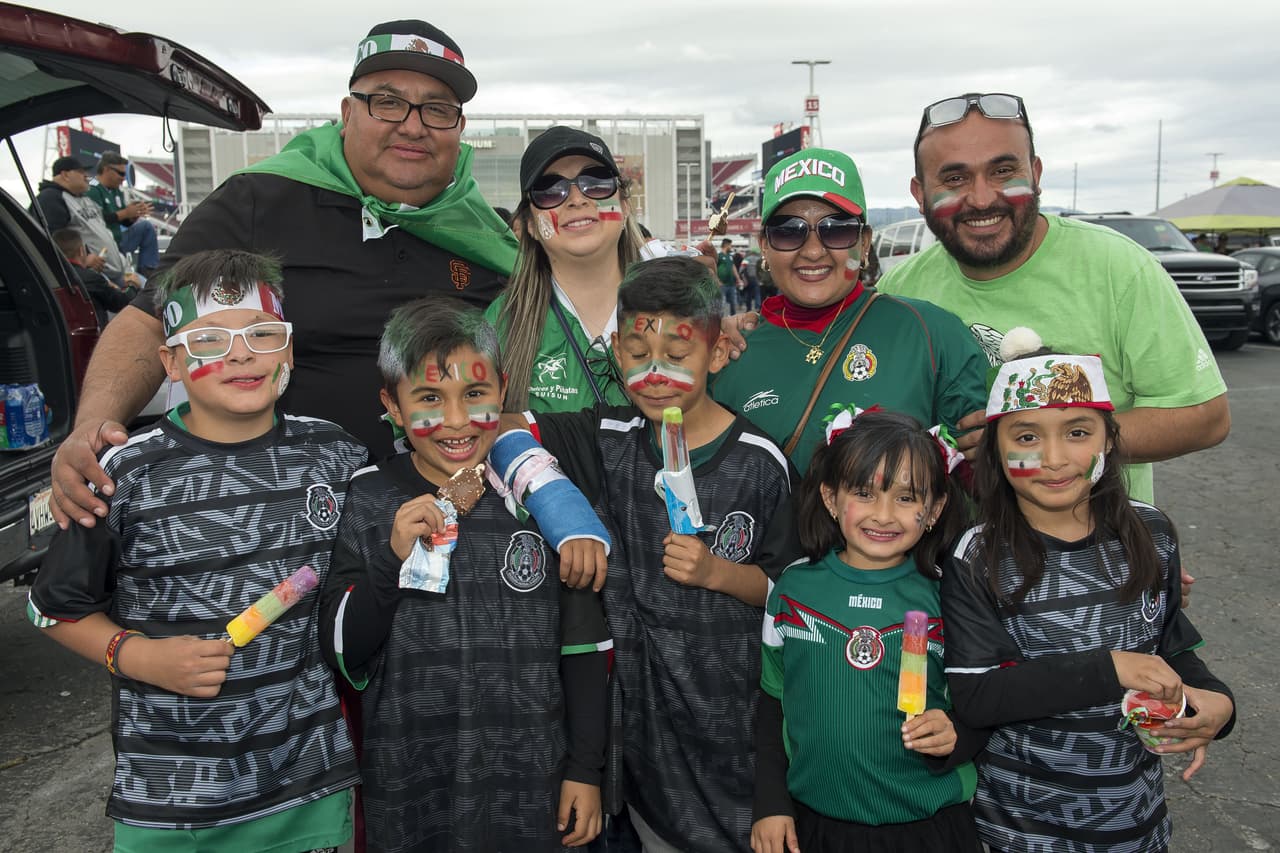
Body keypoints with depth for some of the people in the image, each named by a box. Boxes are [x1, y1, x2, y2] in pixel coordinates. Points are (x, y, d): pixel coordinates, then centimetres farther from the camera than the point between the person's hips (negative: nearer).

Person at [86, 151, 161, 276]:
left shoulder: (117, 190, 11)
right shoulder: (92, 190, -15)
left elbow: (126, 223, 16)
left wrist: (136, 214, -6)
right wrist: (125, 213, -22)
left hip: (119, 241, 9)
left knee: (146, 226, 14)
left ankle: (149, 272, 6)